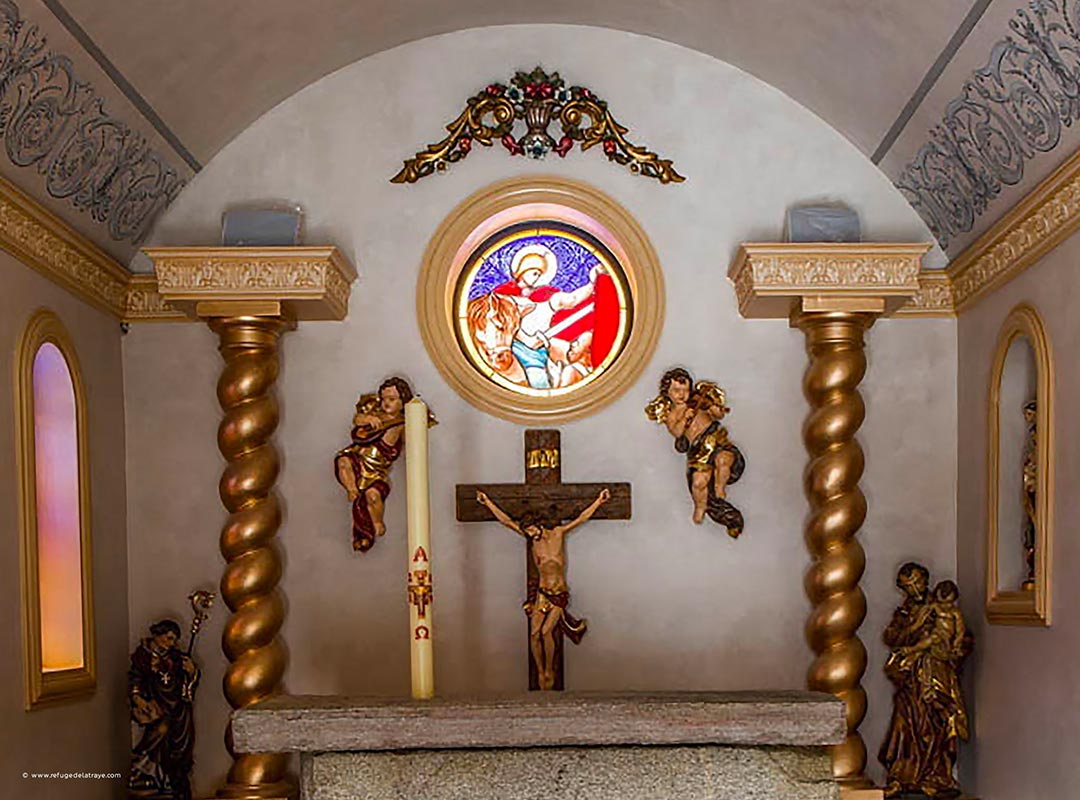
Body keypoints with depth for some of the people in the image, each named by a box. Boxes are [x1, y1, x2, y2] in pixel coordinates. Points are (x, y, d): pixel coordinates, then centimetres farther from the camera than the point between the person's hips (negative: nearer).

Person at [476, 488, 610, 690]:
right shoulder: (532, 539, 5)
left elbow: (581, 518, 2)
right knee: (534, 634, -7)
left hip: (559, 594, -2)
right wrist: (489, 503, 7)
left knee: (546, 631, -13)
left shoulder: (558, 533, 0)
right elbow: (507, 521, 7)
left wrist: (599, 501, -1)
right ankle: (540, 672, 7)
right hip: (541, 593, 2)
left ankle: (549, 671, 1)